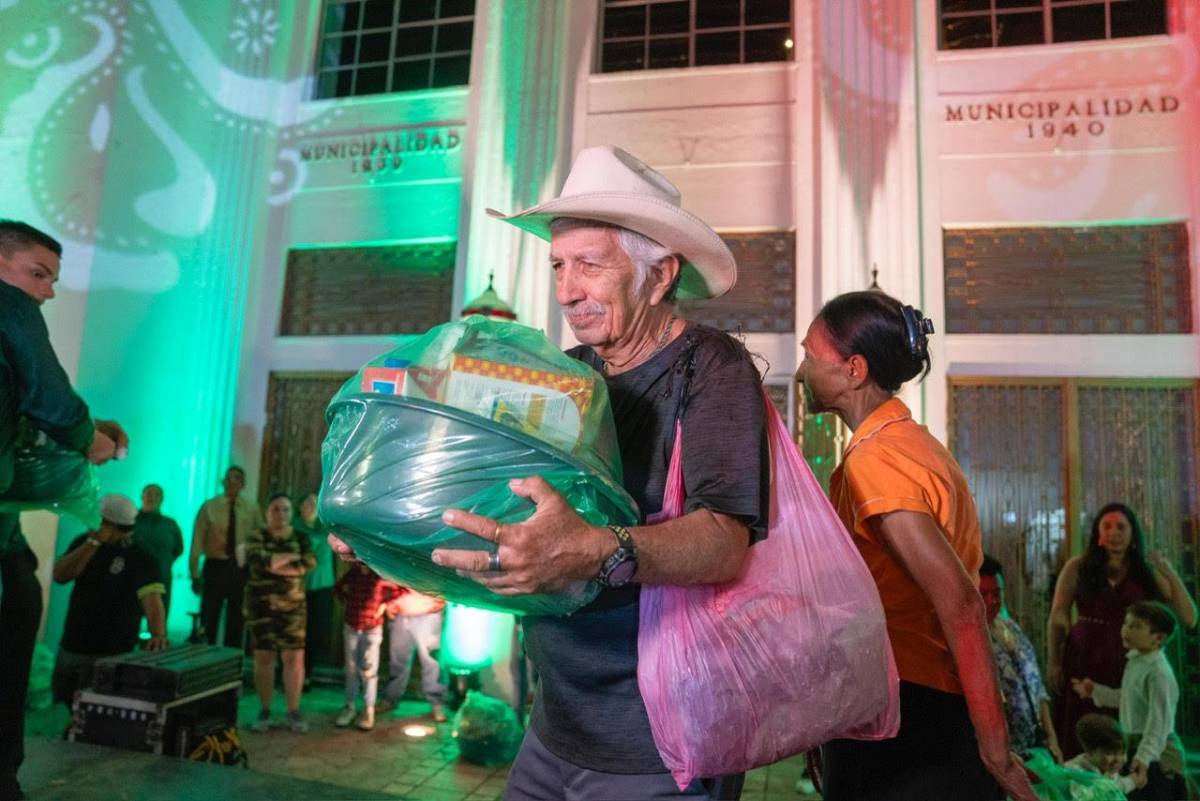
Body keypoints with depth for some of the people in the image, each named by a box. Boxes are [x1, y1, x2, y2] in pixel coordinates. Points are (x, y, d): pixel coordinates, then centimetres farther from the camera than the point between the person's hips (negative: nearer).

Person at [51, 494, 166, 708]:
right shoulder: (85, 541, 3)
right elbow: (60, 576, -9)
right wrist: (92, 544, -20)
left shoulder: (142, 557, -15)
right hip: (70, 647, 6)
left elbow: (152, 598, -27)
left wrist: (158, 635, -43)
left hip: (110, 654, -6)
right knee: (62, 705, 20)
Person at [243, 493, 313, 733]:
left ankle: (294, 711, 7)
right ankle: (264, 710, 16)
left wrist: (274, 565, -14)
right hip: (261, 605, 0)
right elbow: (258, 562, -17)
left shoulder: (301, 537, 7)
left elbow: (309, 563, -10)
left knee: (294, 657, -2)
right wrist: (292, 556, -10)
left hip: (292, 606, 1)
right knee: (263, 657, 4)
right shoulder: (256, 538, 3)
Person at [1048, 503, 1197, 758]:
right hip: (1083, 663, -1)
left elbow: (1189, 619, 2)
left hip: (1130, 665, 1)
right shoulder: (1078, 567, 2)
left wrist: (1170, 573, -6)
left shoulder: (1147, 572, 7)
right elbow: (1058, 616, 2)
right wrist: (1053, 661, -3)